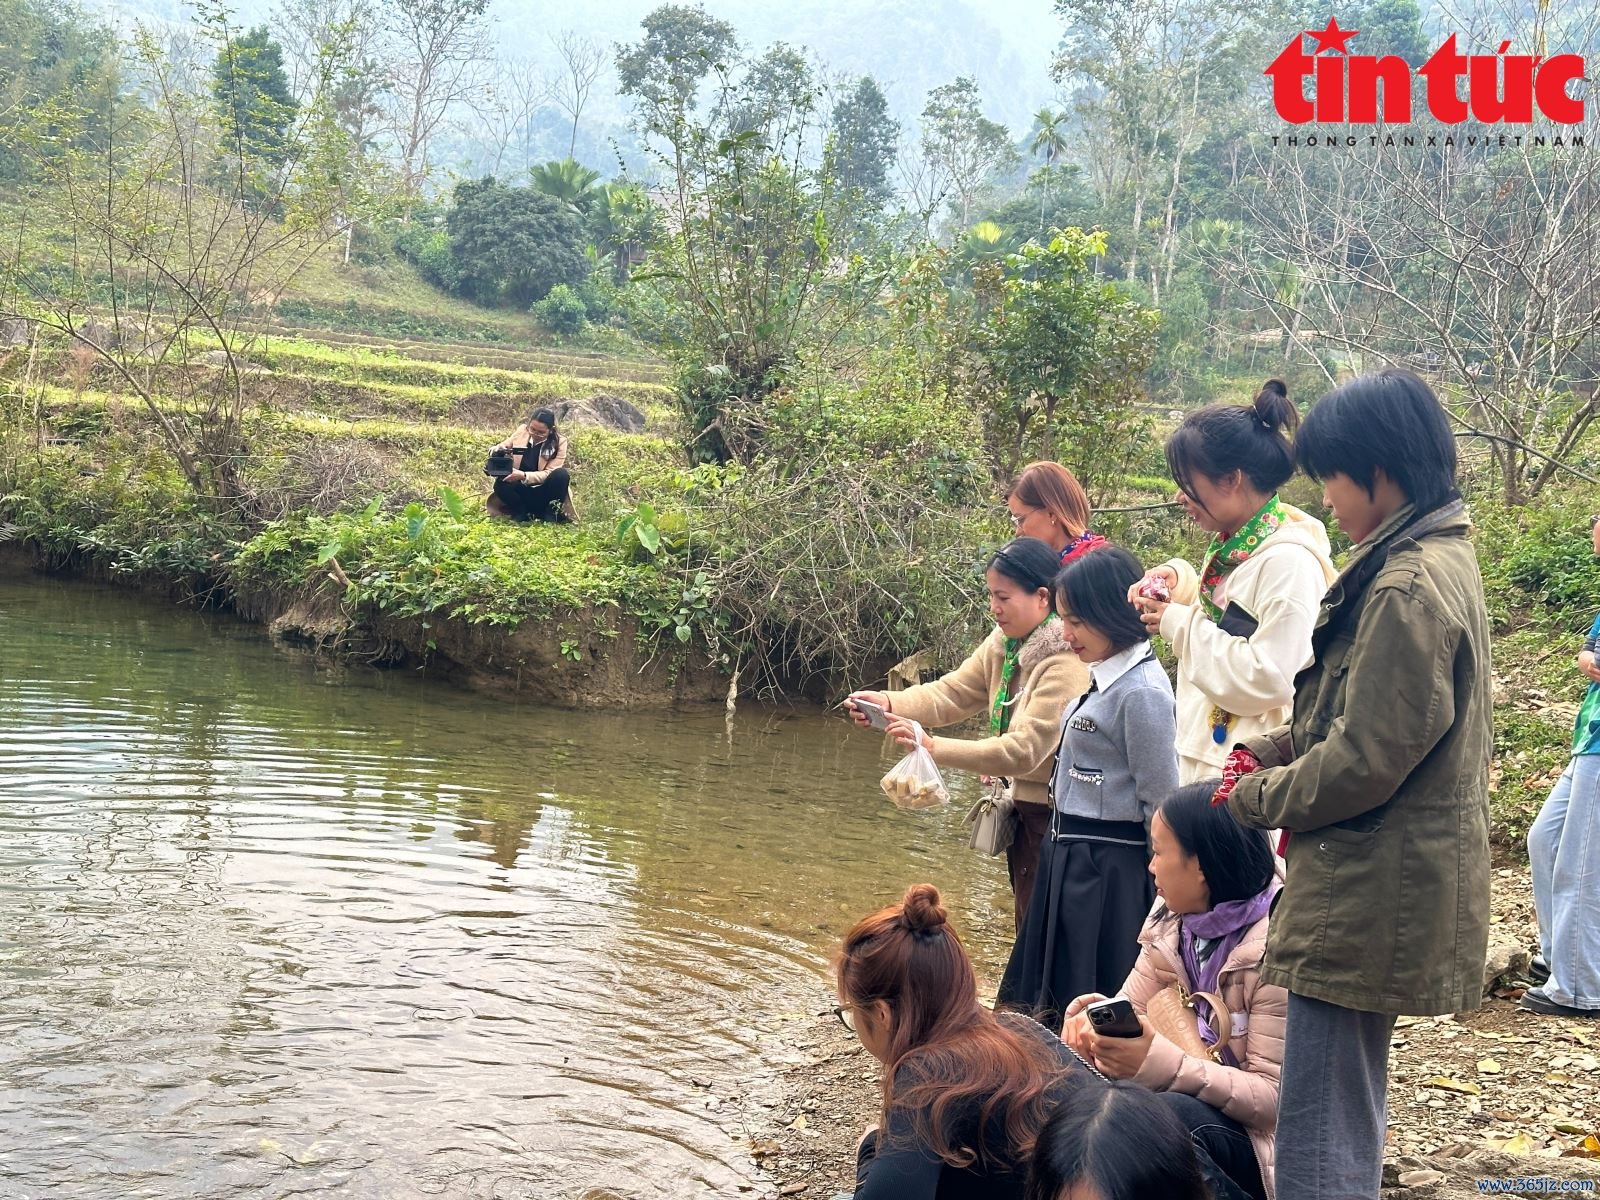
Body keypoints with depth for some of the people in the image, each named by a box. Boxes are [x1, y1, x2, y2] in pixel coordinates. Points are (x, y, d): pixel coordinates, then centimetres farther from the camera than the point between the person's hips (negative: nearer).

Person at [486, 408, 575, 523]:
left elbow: (549, 474, -17)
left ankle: (552, 513, -14)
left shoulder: (559, 442, -12)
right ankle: (522, 512, -7)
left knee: (562, 475, -32)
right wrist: (498, 450, -18)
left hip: (544, 492, -2)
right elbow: (503, 446, 9)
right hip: (522, 490, 2)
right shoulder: (522, 430, -4)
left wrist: (524, 476, -32)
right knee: (500, 484, -28)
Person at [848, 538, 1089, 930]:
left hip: (1056, 814, -9)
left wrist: (933, 747, -31)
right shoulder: (1004, 643, 3)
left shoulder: (1066, 664, -25)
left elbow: (1024, 749, -28)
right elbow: (954, 692, -1)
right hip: (1024, 806, 9)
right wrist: (889, 703, -18)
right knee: (1027, 925, 18)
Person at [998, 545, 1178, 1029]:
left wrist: (1162, 900, -12)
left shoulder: (1141, 693, -19)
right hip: (1069, 857, 9)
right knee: (1059, 994, 18)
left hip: (1108, 867, -9)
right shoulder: (1104, 677, 8)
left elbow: (1161, 802, -16)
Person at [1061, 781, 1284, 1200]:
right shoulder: (1170, 925, 4)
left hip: (1258, 1141, -6)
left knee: (1171, 1115, -35)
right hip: (1192, 1099, 7)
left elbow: (1273, 1095, -21)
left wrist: (1163, 1063, -33)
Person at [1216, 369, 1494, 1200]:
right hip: (1380, 889, 11)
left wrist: (1253, 798, -5)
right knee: (1350, 1115, 21)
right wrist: (1269, 753, 6)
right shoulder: (1439, 560, 12)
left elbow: (1363, 763, -20)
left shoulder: (1408, 591, -21)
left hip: (1370, 901, -11)